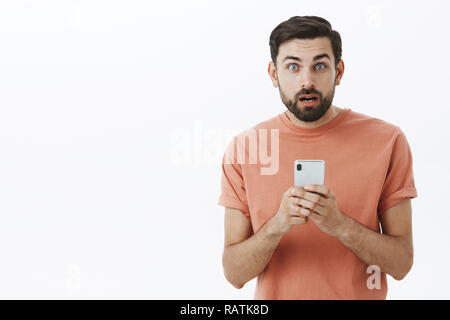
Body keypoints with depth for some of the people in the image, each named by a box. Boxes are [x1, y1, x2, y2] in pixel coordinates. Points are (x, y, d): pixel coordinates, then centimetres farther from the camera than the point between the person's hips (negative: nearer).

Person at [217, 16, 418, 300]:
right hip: (273, 294, 0)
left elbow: (402, 264, -8)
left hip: (359, 293, 0)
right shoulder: (243, 149, -8)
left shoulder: (387, 141, -9)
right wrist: (277, 225, -25)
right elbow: (234, 274, -8)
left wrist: (339, 224, -23)